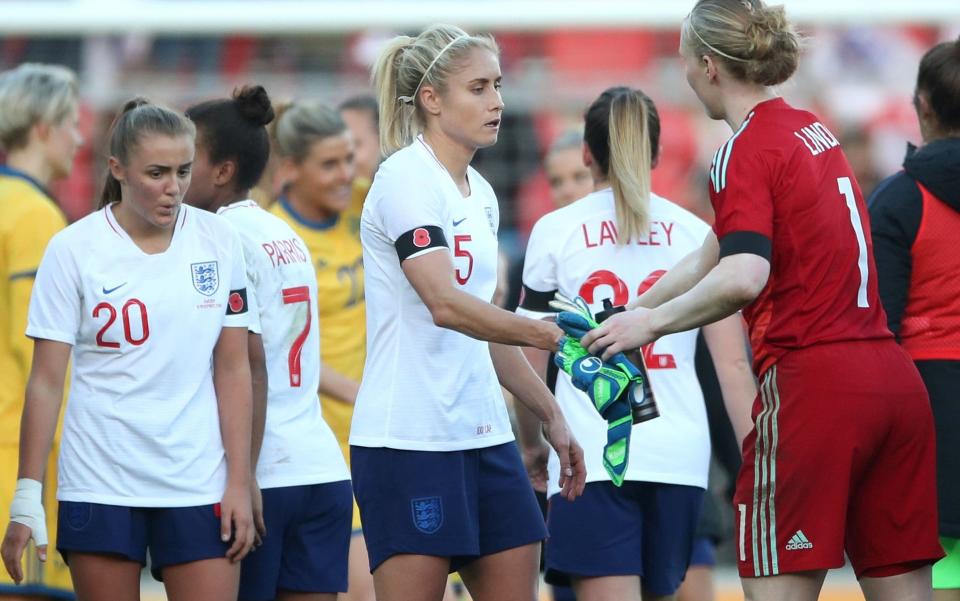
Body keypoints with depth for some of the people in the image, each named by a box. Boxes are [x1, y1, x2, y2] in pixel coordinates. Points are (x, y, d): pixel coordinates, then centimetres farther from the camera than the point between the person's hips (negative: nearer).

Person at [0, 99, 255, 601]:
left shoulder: (217, 241, 2)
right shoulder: (73, 249, -3)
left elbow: (232, 369, 5)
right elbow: (45, 382, -3)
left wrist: (239, 483, 0)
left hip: (200, 485, 1)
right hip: (100, 485, -1)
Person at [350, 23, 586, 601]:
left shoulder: (479, 193, 15)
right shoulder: (406, 178, -11)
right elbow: (445, 305, -24)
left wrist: (551, 414, 18)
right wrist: (548, 333, -31)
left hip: (483, 435, 8)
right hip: (409, 439, -8)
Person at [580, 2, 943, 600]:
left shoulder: (745, 151, -7)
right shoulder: (812, 130, 18)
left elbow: (742, 278, -23)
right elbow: (714, 254, 25)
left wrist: (653, 322, -10)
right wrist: (627, 316, 28)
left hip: (813, 382, -8)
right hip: (896, 381, 8)